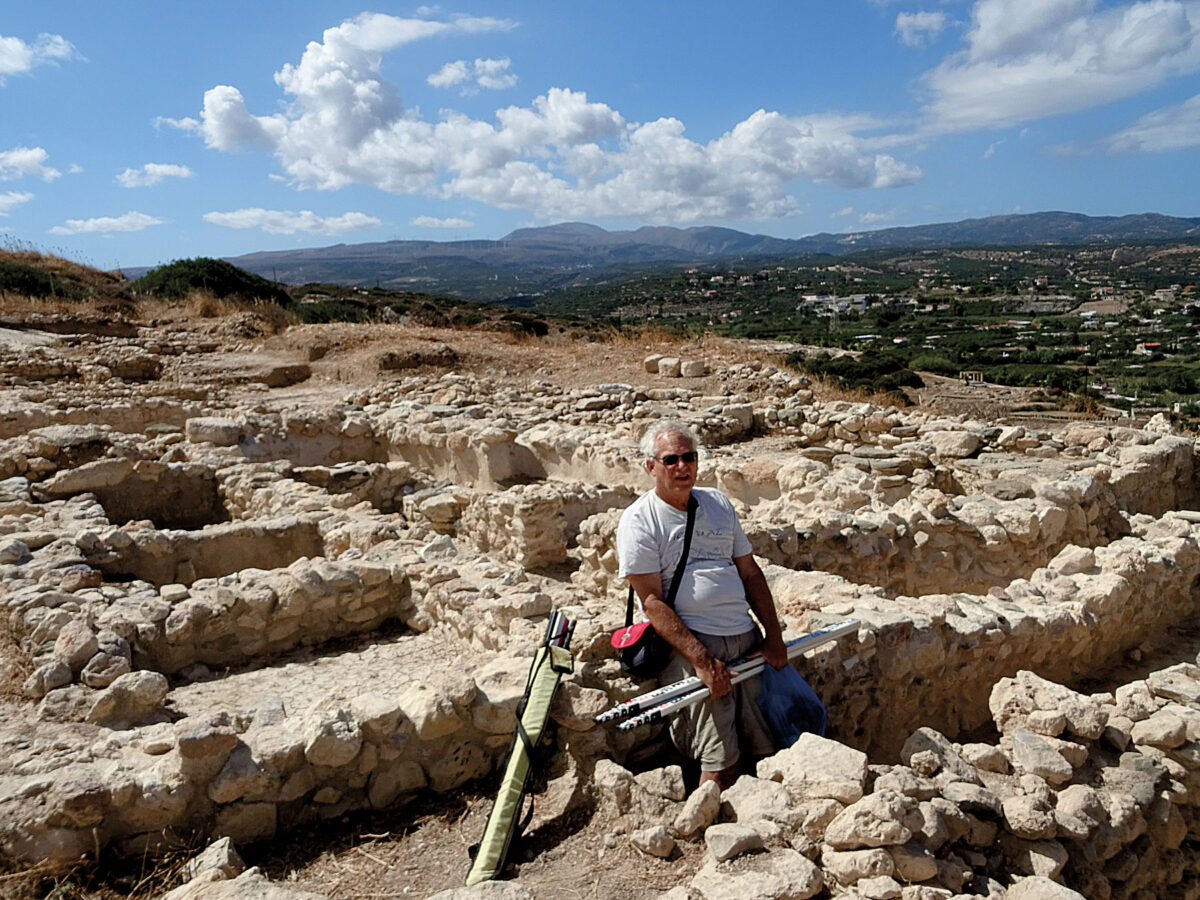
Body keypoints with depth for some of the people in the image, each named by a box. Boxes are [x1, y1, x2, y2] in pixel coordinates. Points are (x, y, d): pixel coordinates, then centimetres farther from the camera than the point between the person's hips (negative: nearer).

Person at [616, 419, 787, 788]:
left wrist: (773, 635, 7)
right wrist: (701, 659, -18)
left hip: (747, 637, 6)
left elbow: (750, 572, 17)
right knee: (721, 761, -10)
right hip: (690, 642, -6)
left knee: (772, 744, 6)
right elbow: (652, 601, -10)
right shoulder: (638, 520, -4)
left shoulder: (718, 502, 15)